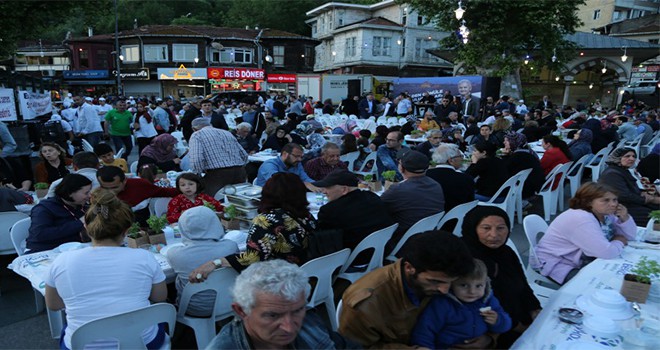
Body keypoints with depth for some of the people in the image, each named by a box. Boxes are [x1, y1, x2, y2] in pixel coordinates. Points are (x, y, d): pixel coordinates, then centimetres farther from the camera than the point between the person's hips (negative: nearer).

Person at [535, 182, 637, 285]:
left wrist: (625, 218, -8)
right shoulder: (581, 219, -28)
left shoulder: (604, 214, 3)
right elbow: (607, 252, -32)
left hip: (582, 261, 10)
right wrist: (619, 242, -10)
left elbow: (631, 236, 11)